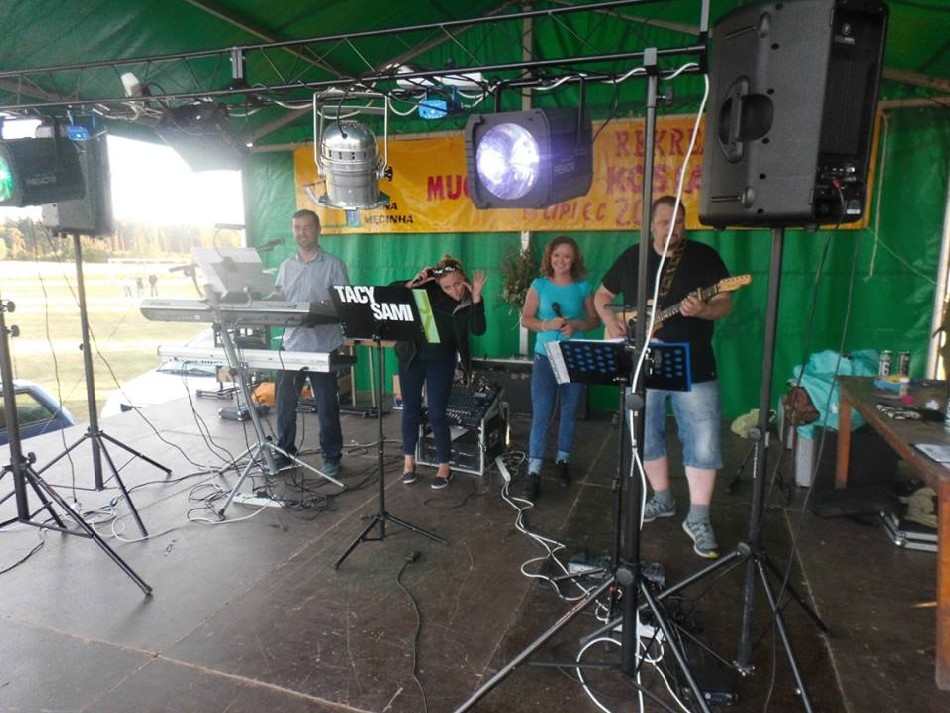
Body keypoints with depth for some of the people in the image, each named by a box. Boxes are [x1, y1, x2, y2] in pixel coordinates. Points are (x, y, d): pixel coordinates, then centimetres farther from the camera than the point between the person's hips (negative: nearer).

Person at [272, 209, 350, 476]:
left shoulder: (333, 264, -1)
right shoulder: (286, 266, 13)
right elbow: (278, 299, 14)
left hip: (323, 347, -4)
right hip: (291, 344, 4)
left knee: (326, 405, 4)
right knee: (284, 402, 8)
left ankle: (331, 456, 18)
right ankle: (284, 452, 24)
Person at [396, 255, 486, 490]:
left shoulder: (468, 301, -8)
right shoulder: (429, 288, -9)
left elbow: (478, 330, -24)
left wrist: (476, 298, -32)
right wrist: (413, 283, -25)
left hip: (442, 361, -1)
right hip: (412, 355, 1)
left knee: (437, 414, -1)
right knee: (411, 409, 10)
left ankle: (445, 467, 13)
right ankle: (409, 461, 25)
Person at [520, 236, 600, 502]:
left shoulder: (583, 287, 3)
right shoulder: (539, 285, 2)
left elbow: (595, 320, 7)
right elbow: (526, 319, 0)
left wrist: (576, 324, -13)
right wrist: (547, 325, -18)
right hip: (545, 357, -1)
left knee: (569, 412, 12)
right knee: (541, 414, -5)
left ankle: (563, 460, 29)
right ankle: (534, 471, -2)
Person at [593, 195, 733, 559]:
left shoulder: (705, 256, 0)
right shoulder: (631, 257, 6)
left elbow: (725, 304, -2)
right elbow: (601, 295, 14)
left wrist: (702, 310, -24)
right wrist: (610, 320, -6)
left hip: (694, 368, -2)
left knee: (704, 444, -4)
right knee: (646, 437, 12)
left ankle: (698, 520, 9)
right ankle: (663, 499, 33)